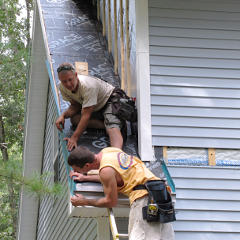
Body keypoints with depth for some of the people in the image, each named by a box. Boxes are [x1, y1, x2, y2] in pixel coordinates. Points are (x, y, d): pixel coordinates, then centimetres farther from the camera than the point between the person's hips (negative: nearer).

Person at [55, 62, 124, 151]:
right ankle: (107, 125, -20)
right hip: (95, 108, 8)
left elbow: (86, 115, -38)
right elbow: (75, 105, -1)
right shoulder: (62, 87, -15)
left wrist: (74, 138, -41)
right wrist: (63, 115, -23)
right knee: (74, 119, -17)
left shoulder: (88, 86, -37)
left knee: (112, 127, -35)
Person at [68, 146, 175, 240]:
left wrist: (85, 202, 8)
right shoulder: (107, 151, 11)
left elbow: (111, 201, -4)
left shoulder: (106, 170, -15)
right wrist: (86, 178, 31)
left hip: (143, 195, -10)